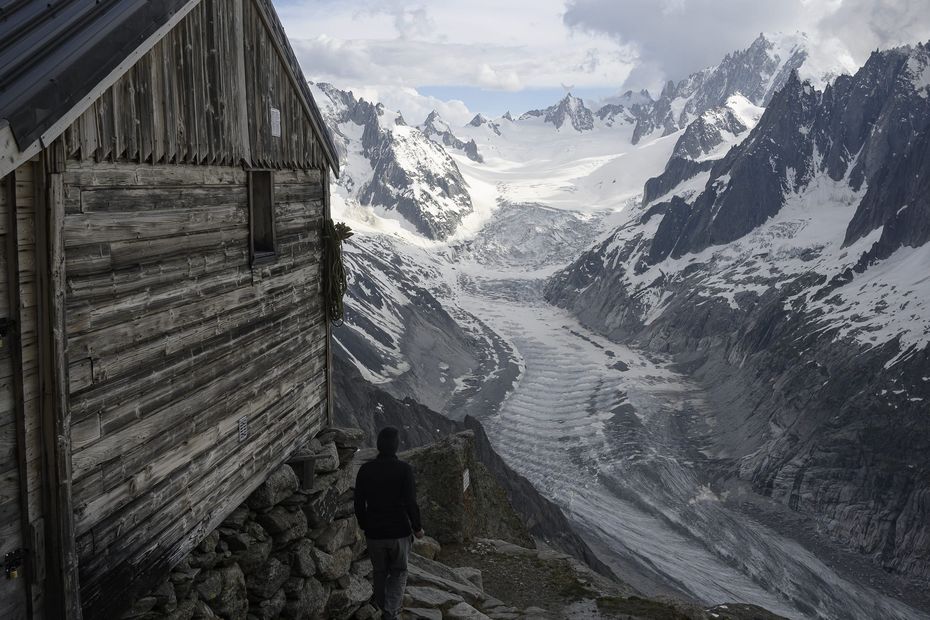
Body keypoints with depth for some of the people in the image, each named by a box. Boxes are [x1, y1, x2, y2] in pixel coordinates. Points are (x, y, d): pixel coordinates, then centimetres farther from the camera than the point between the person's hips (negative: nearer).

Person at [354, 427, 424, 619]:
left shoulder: (365, 469, -5)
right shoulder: (404, 469, -15)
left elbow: (359, 504, 0)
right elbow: (410, 503, -15)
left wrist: (364, 526, 16)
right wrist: (417, 528, 0)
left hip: (374, 533, 3)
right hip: (399, 532, -2)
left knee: (380, 573, 21)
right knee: (398, 573, 15)